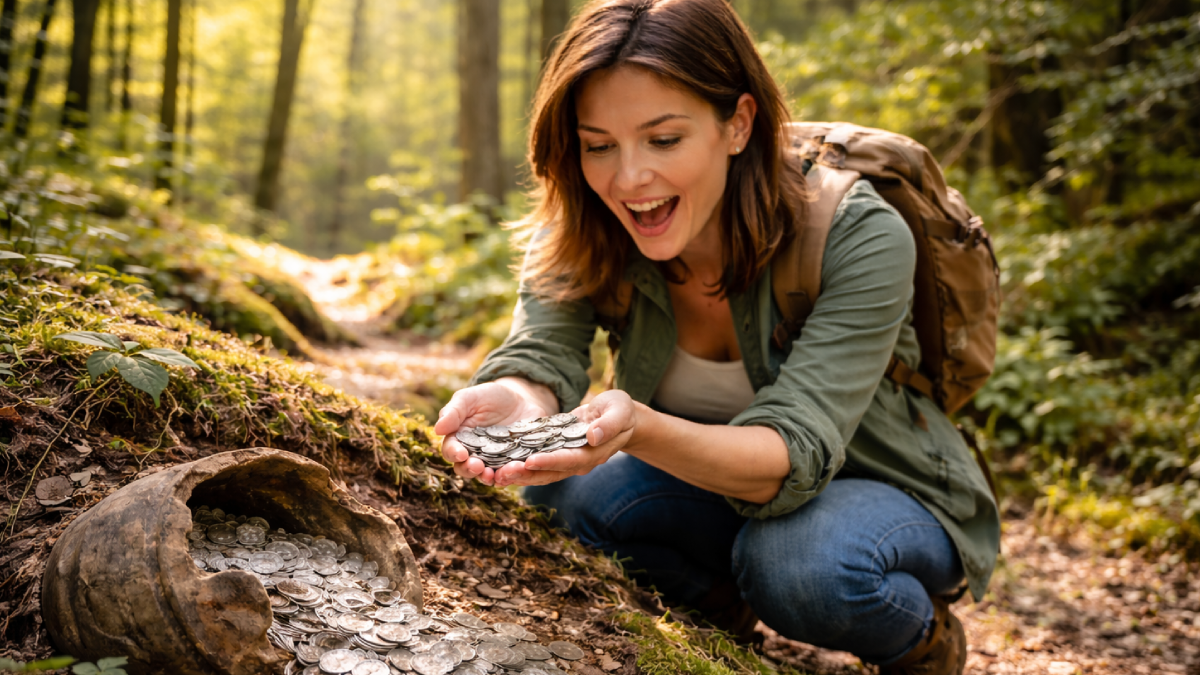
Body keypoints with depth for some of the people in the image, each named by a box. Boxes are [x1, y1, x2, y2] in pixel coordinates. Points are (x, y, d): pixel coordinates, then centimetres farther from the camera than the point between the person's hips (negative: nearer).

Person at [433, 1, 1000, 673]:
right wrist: (518, 401, -54)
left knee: (799, 564, -36)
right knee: (566, 489, -24)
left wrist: (642, 430, -55)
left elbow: (795, 452, -36)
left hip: (885, 488, -3)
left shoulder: (858, 237, -28)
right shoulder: (581, 238, -15)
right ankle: (723, 609, 4)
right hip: (715, 483, 4)